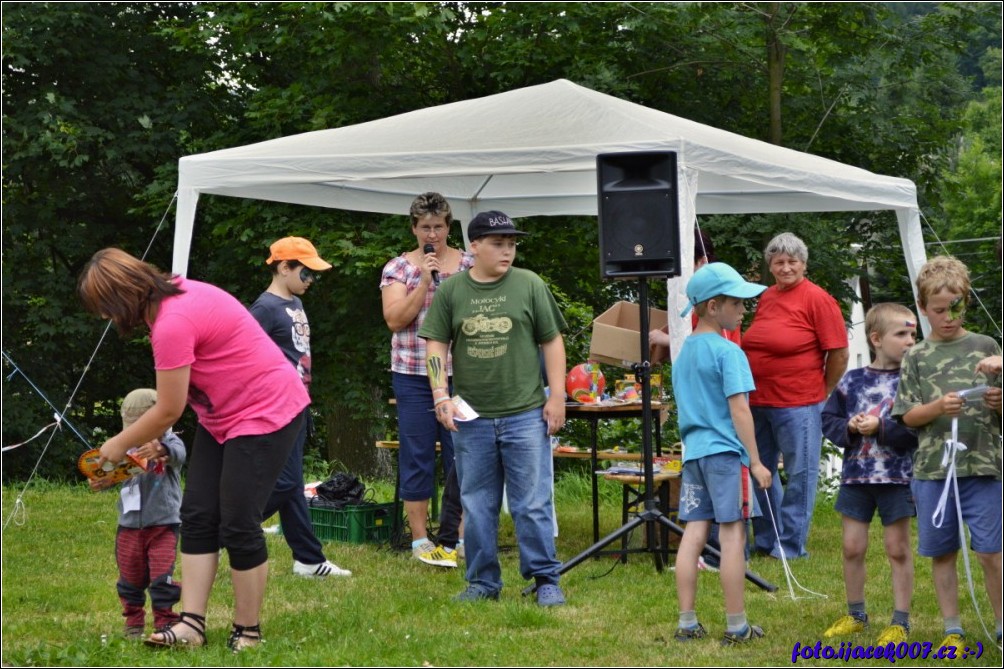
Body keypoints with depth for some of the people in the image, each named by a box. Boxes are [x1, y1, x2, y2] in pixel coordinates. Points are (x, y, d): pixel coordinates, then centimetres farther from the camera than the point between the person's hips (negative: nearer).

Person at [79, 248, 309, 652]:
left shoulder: (173, 323, -27)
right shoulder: (173, 295, 2)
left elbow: (169, 410, -18)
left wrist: (121, 445, -3)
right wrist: (149, 439, 4)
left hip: (266, 412, -10)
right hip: (222, 416, 10)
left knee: (238, 525, -7)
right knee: (197, 516, 3)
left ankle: (247, 632, 5)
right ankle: (192, 624, 1)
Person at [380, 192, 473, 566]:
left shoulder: (469, 266, 6)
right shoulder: (398, 269, 4)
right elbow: (395, 319, -7)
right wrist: (424, 281, -14)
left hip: (460, 376, 1)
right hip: (413, 377, -1)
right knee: (417, 457, 2)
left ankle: (455, 536, 6)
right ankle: (420, 538, 8)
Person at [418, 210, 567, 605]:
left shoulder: (529, 285, 2)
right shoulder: (451, 291, 5)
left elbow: (552, 342, 4)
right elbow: (436, 345, 6)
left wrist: (557, 396, -2)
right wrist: (441, 396, -5)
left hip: (525, 414, -2)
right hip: (471, 418, 2)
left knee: (532, 504, -1)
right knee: (476, 506, 9)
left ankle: (546, 580, 7)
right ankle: (482, 582, 18)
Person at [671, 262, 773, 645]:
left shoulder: (683, 352, 14)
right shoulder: (728, 352, -11)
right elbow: (739, 409, -14)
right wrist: (756, 461, -12)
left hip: (693, 452, 7)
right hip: (725, 451, -7)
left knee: (693, 534, 6)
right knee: (732, 534, -3)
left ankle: (687, 623, 7)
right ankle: (736, 627, 0)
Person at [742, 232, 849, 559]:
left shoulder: (818, 299, -9)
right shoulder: (766, 298, 11)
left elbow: (839, 353, -9)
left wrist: (823, 394, -2)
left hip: (798, 404, -8)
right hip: (758, 402, 8)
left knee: (800, 474, 1)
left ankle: (792, 545, 8)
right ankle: (766, 540, 27)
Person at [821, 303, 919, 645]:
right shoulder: (852, 380, 3)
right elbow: (828, 420, 7)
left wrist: (881, 427, -20)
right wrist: (849, 428, -11)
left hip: (897, 477, -3)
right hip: (856, 475, 3)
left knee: (898, 549, 4)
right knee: (852, 547, 7)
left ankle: (900, 621, 11)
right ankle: (855, 615, 23)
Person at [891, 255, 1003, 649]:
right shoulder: (917, 358, 7)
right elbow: (908, 416, 4)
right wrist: (938, 406, -15)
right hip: (933, 468, 2)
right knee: (942, 553, 8)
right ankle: (952, 630, 18)